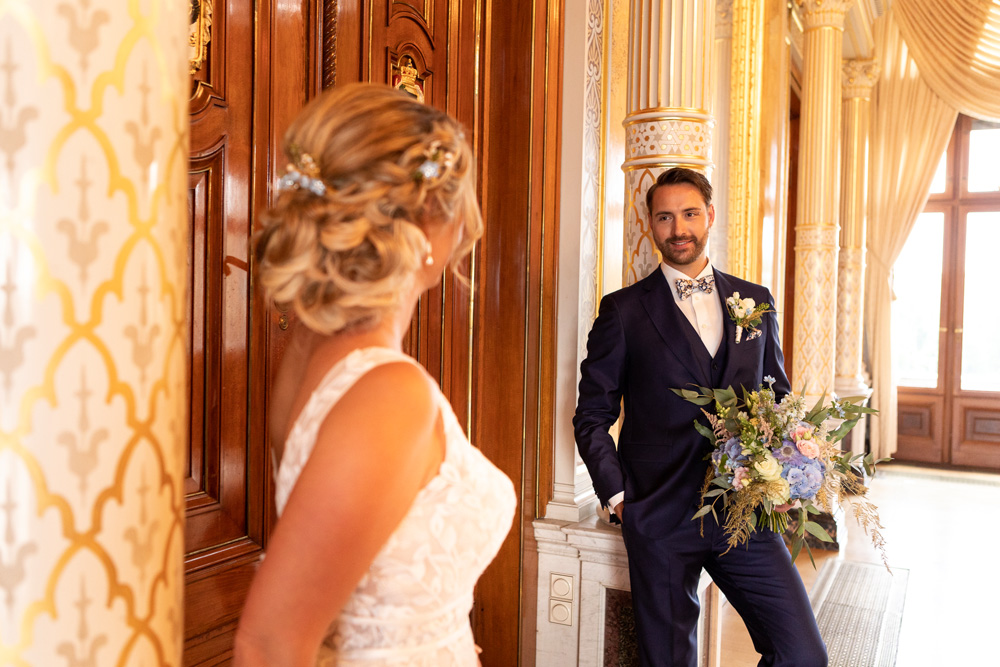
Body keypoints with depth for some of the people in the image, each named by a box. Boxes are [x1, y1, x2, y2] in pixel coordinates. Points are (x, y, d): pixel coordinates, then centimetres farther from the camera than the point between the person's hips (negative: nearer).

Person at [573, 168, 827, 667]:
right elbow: (592, 416, 2)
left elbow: (778, 397, 17)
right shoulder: (624, 310, -1)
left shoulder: (756, 302, 10)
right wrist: (617, 496, -6)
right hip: (662, 515, -2)